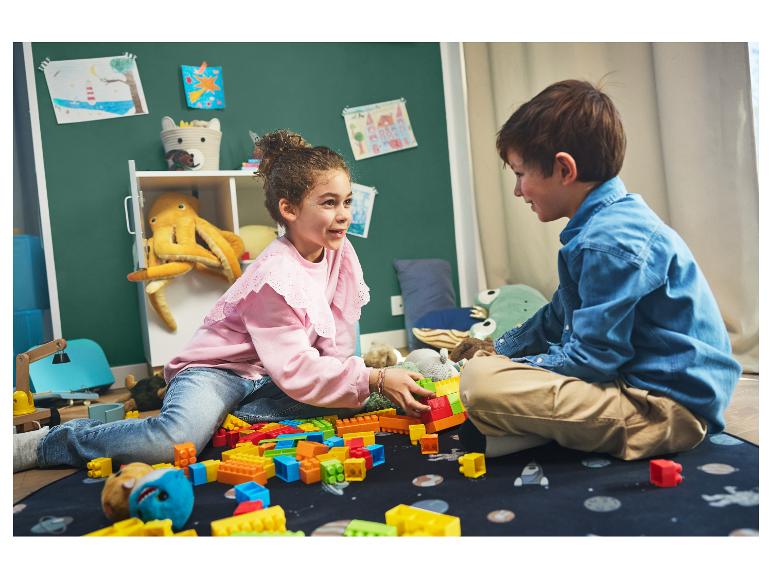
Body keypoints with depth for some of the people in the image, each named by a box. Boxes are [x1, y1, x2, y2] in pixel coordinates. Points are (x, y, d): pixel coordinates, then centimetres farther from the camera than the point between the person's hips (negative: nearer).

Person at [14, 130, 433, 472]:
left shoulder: (340, 252, -1)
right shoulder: (277, 278, -25)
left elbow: (337, 332, 7)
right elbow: (297, 373, -28)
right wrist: (374, 379, -30)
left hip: (267, 379, 8)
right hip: (216, 370, -7)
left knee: (356, 400, -15)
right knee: (177, 438, -37)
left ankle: (222, 417, -8)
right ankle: (43, 443, -6)